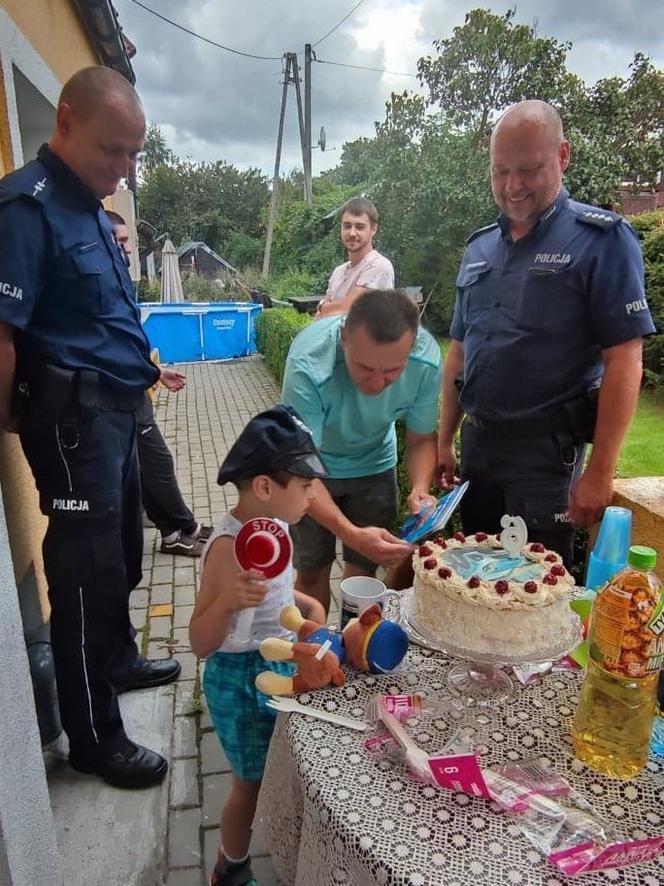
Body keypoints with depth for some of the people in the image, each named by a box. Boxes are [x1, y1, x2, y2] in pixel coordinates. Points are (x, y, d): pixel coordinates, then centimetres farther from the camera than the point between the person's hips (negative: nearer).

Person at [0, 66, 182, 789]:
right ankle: (93, 738, 18)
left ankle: (118, 661, 45)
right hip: (72, 411, -9)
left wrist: (144, 364, 19)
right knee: (88, 571, 0)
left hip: (113, 405, 9)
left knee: (121, 553, 22)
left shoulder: (89, 204, 13)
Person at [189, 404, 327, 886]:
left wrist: (305, 602, 1)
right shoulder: (229, 545, -30)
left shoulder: (273, 522, -6)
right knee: (252, 784, 14)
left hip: (281, 665, 8)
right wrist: (228, 601, -47)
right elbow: (201, 643, -29)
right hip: (243, 679, -7)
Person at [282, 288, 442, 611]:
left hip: (374, 463, 2)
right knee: (311, 571, 6)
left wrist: (421, 488, -32)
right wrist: (351, 534, -47)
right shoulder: (308, 367, -38)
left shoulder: (427, 359, -28)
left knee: (363, 571, 7)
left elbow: (421, 439, -12)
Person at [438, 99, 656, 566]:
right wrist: (445, 440, 12)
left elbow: (624, 362, -12)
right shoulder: (480, 246, 10)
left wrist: (601, 470, -16)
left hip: (546, 453, -5)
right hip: (476, 446, 6)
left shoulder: (602, 239, -8)